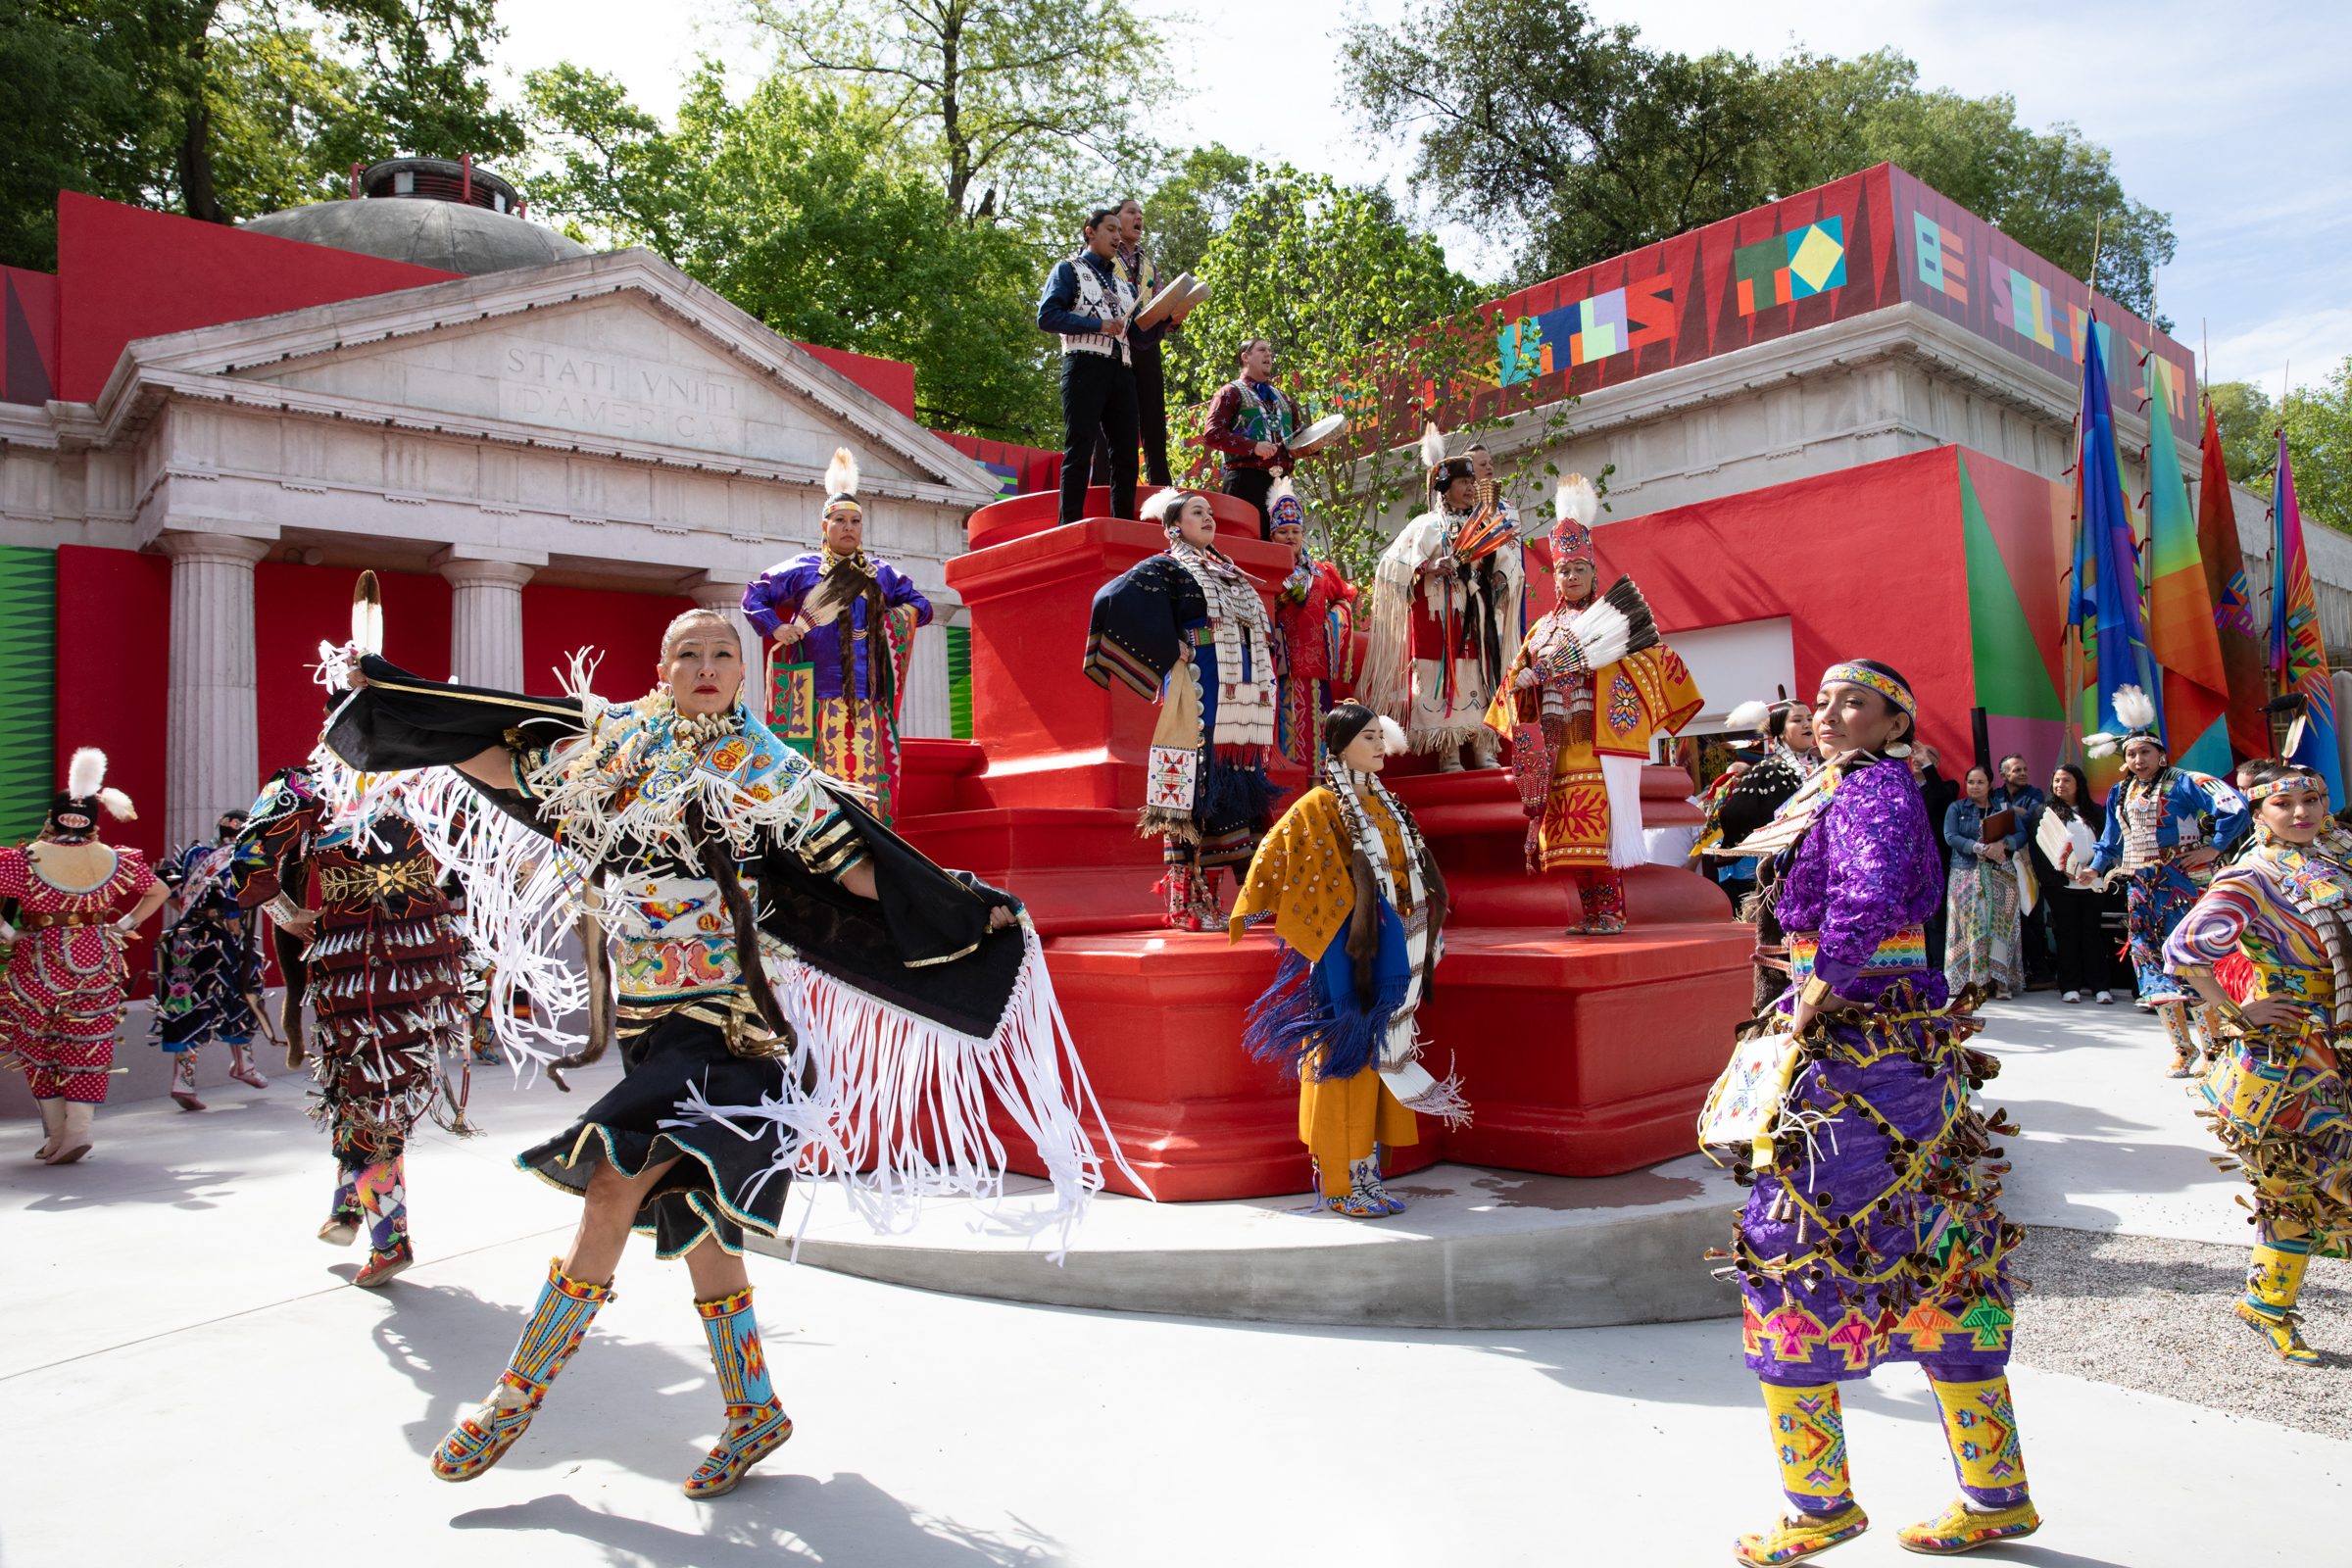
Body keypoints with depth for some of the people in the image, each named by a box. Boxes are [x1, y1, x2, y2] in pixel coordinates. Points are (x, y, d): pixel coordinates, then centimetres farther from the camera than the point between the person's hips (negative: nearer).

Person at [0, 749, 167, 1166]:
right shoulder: (114, 861, -2)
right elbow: (160, 891, 10)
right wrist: (128, 924, 11)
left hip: (37, 964, -2)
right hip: (97, 962, 2)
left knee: (38, 1046, 13)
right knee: (86, 1046, 8)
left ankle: (55, 1133, 15)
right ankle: (79, 1129, 1)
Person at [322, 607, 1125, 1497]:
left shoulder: (770, 774, 0)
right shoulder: (613, 747, 10)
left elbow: (856, 869, 0)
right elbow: (498, 764, 20)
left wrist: (969, 914, -7)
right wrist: (379, 691, 23)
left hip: (725, 1021, -5)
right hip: (646, 1020, 5)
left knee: (614, 1191, -13)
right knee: (689, 1212, 9)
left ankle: (520, 1393, 6)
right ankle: (753, 1410, 24)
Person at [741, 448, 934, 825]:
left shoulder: (882, 575, 16)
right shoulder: (802, 570, 8)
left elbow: (919, 604, 26)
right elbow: (754, 594, 15)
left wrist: (900, 616, 5)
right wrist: (775, 627, 0)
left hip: (867, 700, 3)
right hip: (818, 697, -2)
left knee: (868, 777, -5)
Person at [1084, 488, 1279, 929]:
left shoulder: (1228, 570, 23)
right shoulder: (1166, 568, 1)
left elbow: (1260, 624, 37)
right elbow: (1115, 599, -16)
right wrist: (1167, 651, -13)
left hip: (1244, 692, 7)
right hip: (1199, 689, -7)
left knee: (1239, 787, 4)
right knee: (1197, 791, -10)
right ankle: (1187, 903, -6)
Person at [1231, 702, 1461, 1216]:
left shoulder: (1381, 802, 14)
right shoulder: (1320, 805, -9)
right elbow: (1275, 856, -13)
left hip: (1385, 946, 8)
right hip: (1344, 949, -7)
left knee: (1373, 1055, 10)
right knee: (1347, 1056, -3)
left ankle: (1364, 1177, 17)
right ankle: (1341, 1185, 5)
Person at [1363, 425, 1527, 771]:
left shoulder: (1484, 525, 17)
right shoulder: (1427, 526, 4)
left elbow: (1506, 558, 22)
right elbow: (1394, 564, -3)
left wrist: (1503, 577, 0)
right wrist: (1428, 567, -18)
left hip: (1477, 615, 5)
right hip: (1440, 615, -5)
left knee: (1481, 671, 1)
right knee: (1444, 675, -9)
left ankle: (1483, 749, 4)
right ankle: (1448, 753, -6)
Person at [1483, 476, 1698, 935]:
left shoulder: (1612, 621, 6)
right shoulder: (1544, 628, 19)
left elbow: (1653, 659, 2)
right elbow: (1516, 676, 20)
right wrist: (1524, 679, -1)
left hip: (1601, 738, -4)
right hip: (1557, 743, 4)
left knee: (1601, 820, -11)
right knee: (1570, 827, 1)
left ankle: (1611, 911, -8)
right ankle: (1590, 912, 6)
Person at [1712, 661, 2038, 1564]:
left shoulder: (1870, 790, -15)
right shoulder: (1856, 790, 14)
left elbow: (1867, 902, -33)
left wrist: (1810, 1004, -22)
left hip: (1855, 1057, -10)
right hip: (1904, 1053, 10)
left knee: (1796, 1260, -1)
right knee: (1929, 1265, 15)